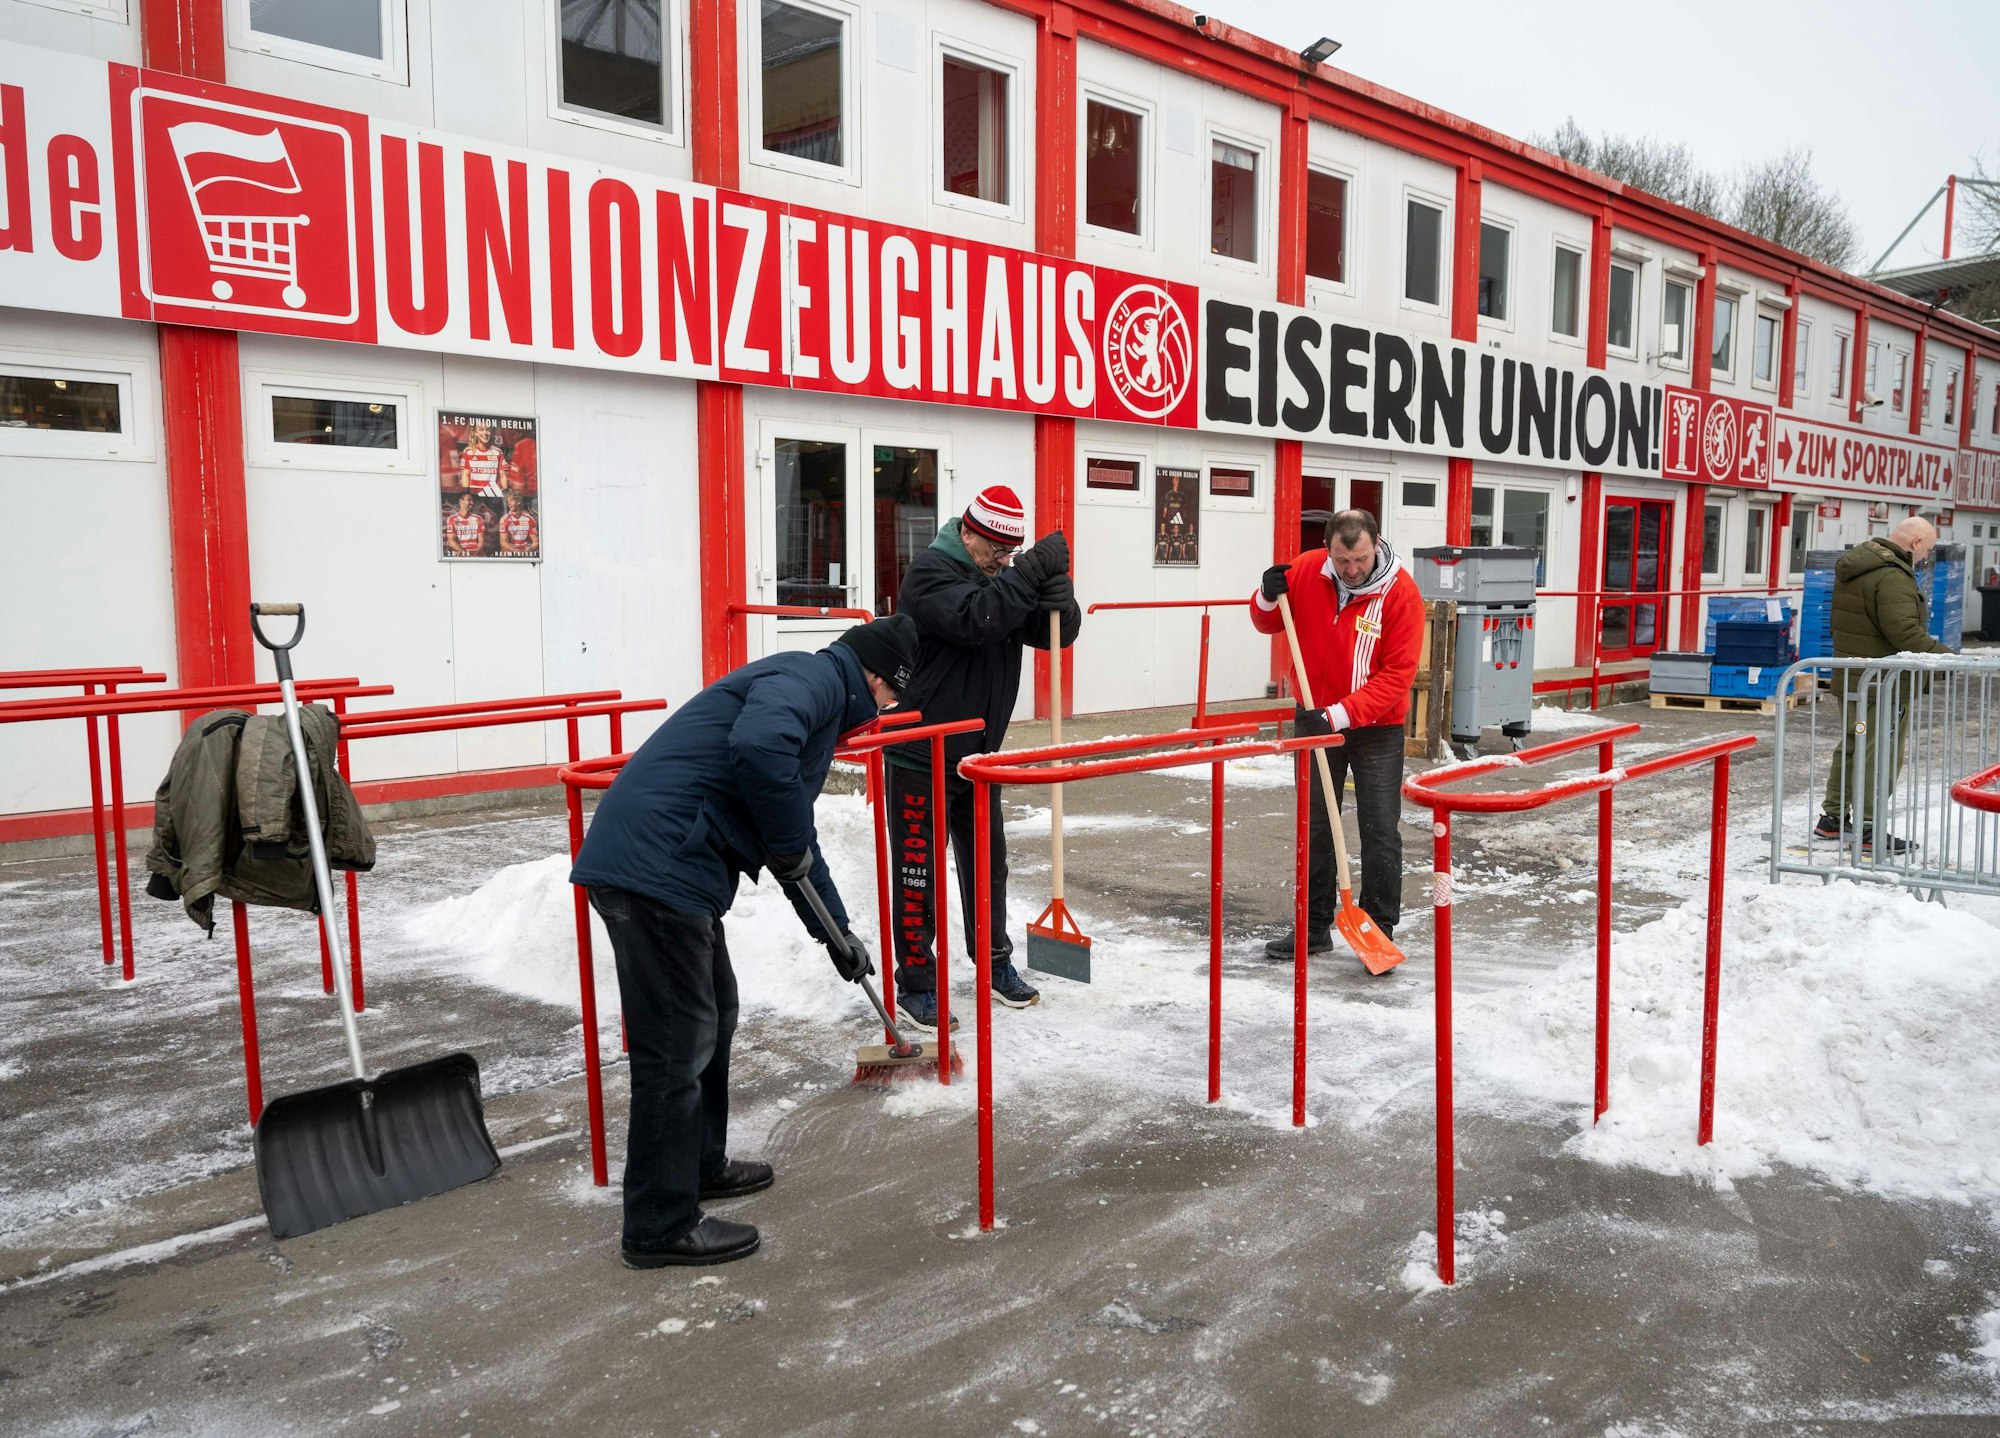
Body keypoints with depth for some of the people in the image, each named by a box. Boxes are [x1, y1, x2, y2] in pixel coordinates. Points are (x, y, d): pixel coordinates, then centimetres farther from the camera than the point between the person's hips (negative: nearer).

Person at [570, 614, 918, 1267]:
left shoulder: (816, 700, 26)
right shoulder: (812, 677, -5)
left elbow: (795, 840, 36)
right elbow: (758, 747, -29)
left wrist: (835, 932, 41)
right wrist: (790, 842, -13)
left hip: (671, 867, 11)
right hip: (656, 868, -11)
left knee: (713, 1014, 23)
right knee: (678, 1043, -2)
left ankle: (700, 1165, 40)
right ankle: (661, 1226, 11)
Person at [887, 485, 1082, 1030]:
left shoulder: (1004, 578, 8)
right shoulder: (930, 574, -15)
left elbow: (1057, 633, 3)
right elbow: (973, 619, -32)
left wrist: (1058, 595, -18)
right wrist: (1032, 570, -31)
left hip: (979, 755, 7)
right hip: (921, 759, -7)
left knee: (988, 865, 17)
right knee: (920, 872, 1)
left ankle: (996, 963, 33)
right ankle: (915, 984, 13)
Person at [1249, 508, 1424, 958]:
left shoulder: (1400, 592, -18)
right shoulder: (1305, 571, -9)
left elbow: (1397, 675, -21)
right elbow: (1269, 624, 7)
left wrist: (1340, 714, -28)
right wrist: (1268, 598, -16)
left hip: (1377, 730, -3)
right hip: (1315, 721, 3)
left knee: (1380, 833, 0)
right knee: (1315, 828, 11)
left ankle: (1380, 930, 14)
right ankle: (1314, 927, 22)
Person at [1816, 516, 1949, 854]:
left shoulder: (1852, 566, 11)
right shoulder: (1893, 577, -21)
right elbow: (1904, 632, -29)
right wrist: (1945, 655, -23)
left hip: (1850, 677, 10)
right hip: (1883, 685, -10)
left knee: (1850, 747, 18)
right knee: (1881, 753, -3)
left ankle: (1832, 819, 26)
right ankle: (1867, 831, 0)